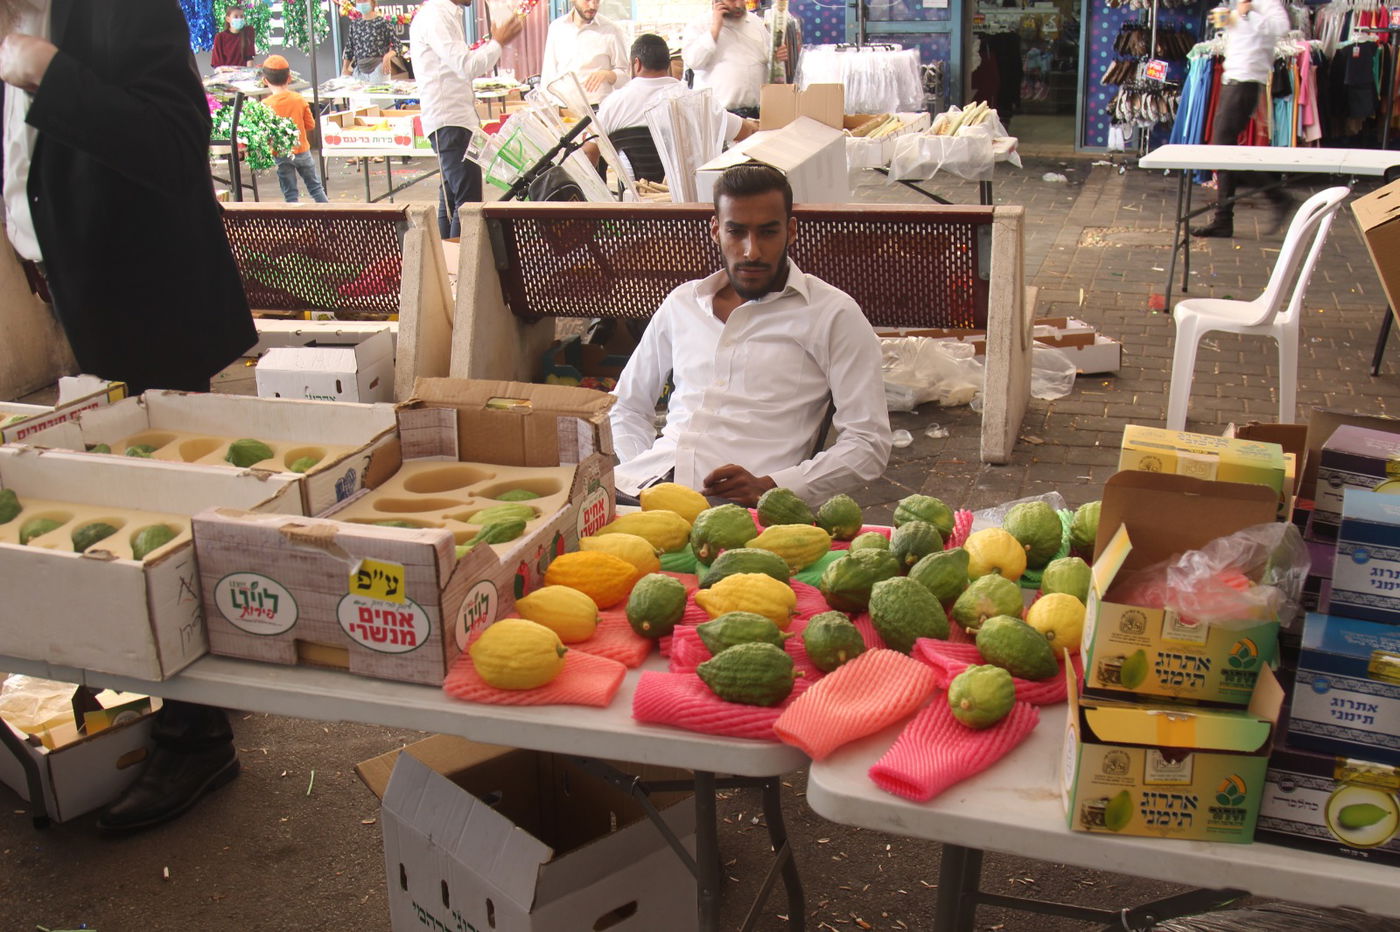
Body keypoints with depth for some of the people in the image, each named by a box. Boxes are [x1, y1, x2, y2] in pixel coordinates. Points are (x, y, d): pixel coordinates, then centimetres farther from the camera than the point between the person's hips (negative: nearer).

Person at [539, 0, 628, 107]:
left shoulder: (611, 30, 1)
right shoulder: (556, 27, 10)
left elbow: (624, 75, 4)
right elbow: (549, 71, 14)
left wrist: (607, 74, -16)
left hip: (598, 108, -2)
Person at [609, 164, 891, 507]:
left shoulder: (833, 315, 5)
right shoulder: (681, 303, 20)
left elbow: (869, 445, -1)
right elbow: (628, 407, 28)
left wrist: (769, 487, -13)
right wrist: (640, 477, 8)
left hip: (740, 504, -4)